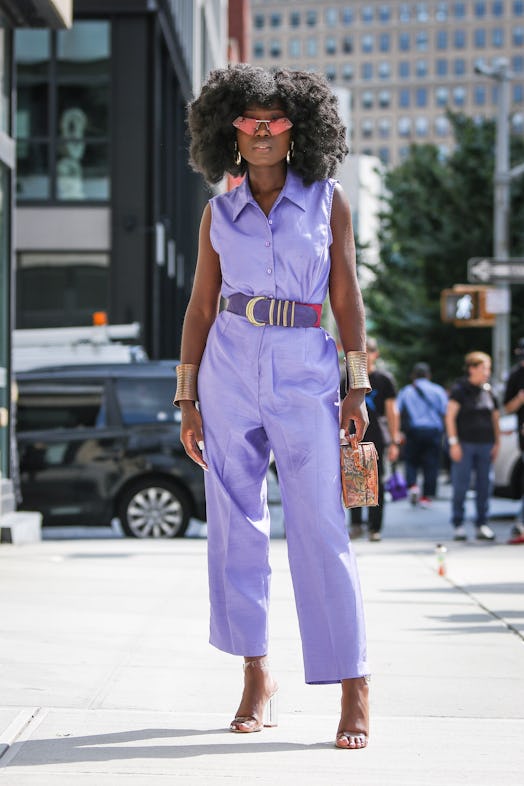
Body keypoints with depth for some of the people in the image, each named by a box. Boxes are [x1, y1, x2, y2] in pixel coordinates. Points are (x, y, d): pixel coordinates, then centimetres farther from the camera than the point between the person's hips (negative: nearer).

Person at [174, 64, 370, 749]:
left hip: (306, 374, -2)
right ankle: (256, 675, 15)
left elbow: (347, 299, 3)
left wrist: (358, 389, -3)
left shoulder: (327, 201, 4)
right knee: (236, 525, 3)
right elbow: (200, 309, 9)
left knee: (320, 530, -7)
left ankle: (355, 690, -4)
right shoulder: (219, 213, 8)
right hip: (229, 371, 3)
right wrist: (188, 400, 4)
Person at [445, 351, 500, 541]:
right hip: (465, 444, -5)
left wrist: (496, 443, 11)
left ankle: (482, 525, 12)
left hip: (485, 445, 5)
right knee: (461, 486, -4)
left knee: (484, 486, 6)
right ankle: (458, 525, 4)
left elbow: (495, 417, 18)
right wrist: (454, 442, -12)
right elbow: (450, 416, -7)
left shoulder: (488, 391, 12)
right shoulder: (460, 389, -4)